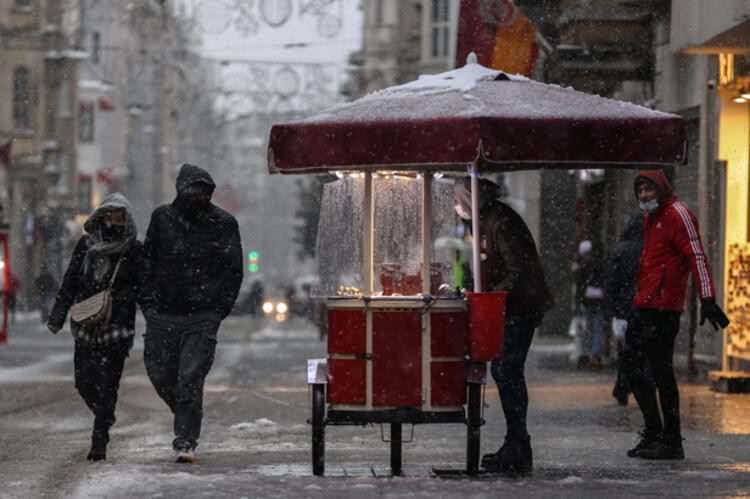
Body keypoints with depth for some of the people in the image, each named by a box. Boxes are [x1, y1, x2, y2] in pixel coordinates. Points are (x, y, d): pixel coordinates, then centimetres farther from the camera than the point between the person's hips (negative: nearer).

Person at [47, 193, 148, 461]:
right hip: (86, 326, 3)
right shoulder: (86, 245, 7)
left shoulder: (134, 251, 0)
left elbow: (144, 290, 3)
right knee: (84, 381, 2)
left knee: (107, 385, -8)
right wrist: (58, 316, 11)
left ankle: (99, 441, -3)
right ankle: (105, 417, 30)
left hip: (117, 328, -3)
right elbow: (69, 283, 13)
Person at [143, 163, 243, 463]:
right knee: (160, 374, 7)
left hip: (202, 317, -3)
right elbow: (148, 259, 15)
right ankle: (187, 416, 33)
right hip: (163, 314, 3)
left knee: (191, 379, -10)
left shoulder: (223, 224, -1)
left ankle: (186, 441, -5)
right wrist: (149, 300, 7)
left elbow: (233, 271, 4)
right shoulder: (162, 218, 5)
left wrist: (219, 309, -5)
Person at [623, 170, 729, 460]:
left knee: (659, 368, -10)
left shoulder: (677, 215, -8)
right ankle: (653, 433, 17)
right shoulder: (651, 219, 21)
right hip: (644, 306, 10)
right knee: (632, 362, 10)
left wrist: (707, 299, -22)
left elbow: (696, 257, -15)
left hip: (663, 306, -10)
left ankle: (671, 442, -6)